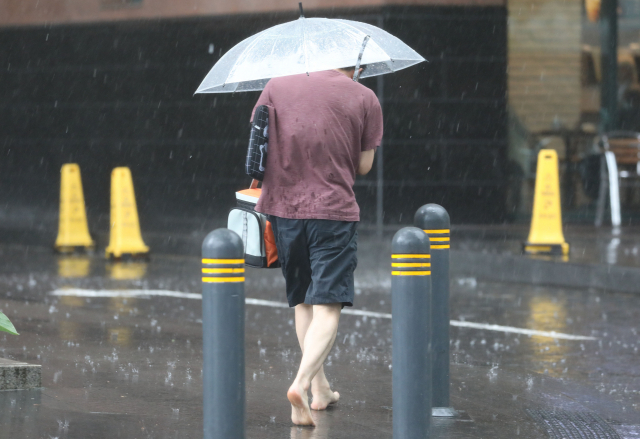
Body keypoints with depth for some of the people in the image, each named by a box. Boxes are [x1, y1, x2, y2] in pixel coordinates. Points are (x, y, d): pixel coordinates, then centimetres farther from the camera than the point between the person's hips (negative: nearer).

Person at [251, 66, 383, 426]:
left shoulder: (277, 87, 4)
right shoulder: (365, 99, -2)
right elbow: (364, 166, 2)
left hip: (282, 206, 3)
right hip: (334, 210, -3)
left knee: (302, 302, 18)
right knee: (327, 305, -4)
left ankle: (320, 389, 25)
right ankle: (302, 383, -24)